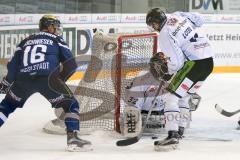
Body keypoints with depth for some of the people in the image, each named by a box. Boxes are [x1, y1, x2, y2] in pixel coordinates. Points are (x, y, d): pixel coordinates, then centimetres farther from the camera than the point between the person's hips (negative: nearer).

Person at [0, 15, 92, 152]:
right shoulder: (56, 40, 19)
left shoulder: (26, 41, 29)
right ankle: (73, 138, -5)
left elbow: (13, 65, 21)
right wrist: (60, 80, 26)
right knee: (71, 104, 11)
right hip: (48, 79, -3)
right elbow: (71, 64, 11)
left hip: (23, 79, 3)